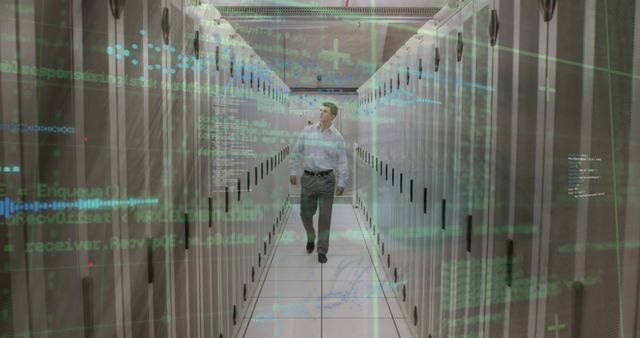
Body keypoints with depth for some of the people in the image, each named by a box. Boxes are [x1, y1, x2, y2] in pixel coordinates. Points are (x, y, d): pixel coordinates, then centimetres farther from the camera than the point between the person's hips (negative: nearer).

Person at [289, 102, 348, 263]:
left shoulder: (337, 137, -2)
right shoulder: (307, 131, 0)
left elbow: (342, 161, 0)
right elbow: (297, 152, 7)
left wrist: (341, 183, -4)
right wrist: (292, 171, 5)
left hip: (327, 179, -1)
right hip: (308, 178, 1)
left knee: (325, 216, 0)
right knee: (306, 213, 9)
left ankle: (322, 251, 12)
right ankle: (310, 237, 40)